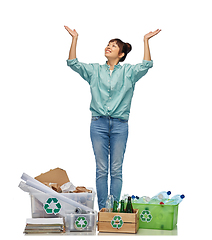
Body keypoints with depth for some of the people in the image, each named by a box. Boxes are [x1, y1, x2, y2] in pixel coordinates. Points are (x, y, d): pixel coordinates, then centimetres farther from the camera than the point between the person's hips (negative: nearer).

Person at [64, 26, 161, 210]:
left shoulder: (128, 72, 8)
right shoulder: (94, 70, 11)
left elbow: (146, 65, -8)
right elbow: (73, 63, 1)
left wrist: (146, 41, -13)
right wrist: (75, 38, -4)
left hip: (120, 125, -1)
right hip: (99, 123, 1)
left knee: (116, 170, 3)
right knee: (101, 170, 3)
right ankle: (102, 208, 9)